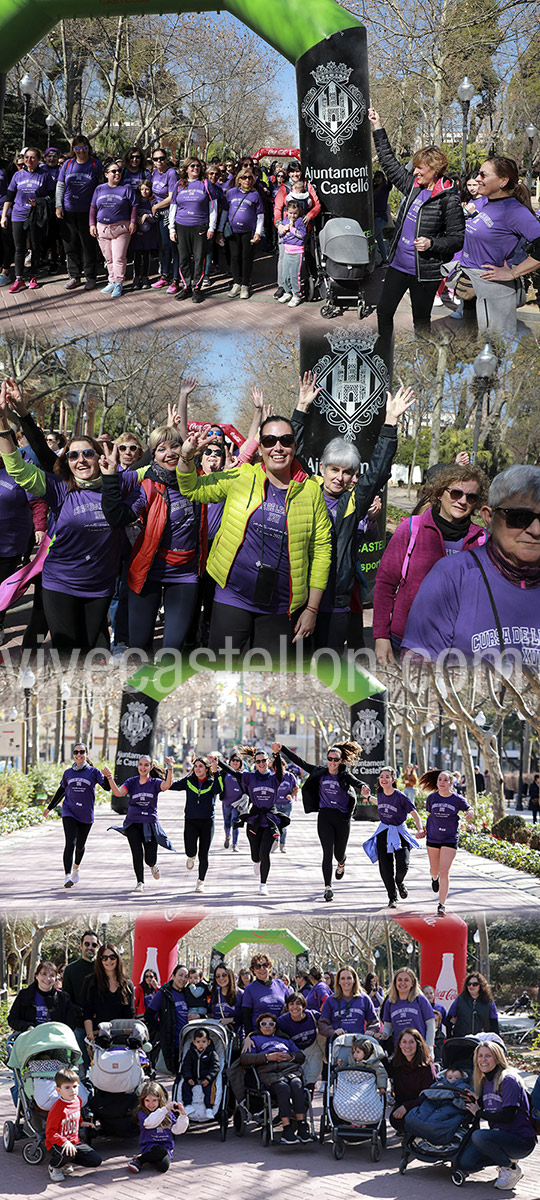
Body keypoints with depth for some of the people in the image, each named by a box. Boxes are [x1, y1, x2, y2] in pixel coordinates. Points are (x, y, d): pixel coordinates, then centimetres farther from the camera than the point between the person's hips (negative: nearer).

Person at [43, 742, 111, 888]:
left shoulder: (93, 772, -1)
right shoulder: (68, 772, 6)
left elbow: (107, 788, -10)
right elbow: (61, 790, 19)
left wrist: (107, 777, -31)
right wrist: (49, 807, 25)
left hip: (86, 815, 0)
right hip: (69, 812, 0)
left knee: (80, 845, 13)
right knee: (70, 843, -16)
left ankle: (76, 867, 43)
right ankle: (67, 876, -23)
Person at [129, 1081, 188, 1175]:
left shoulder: (168, 1113, 9)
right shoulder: (142, 1113, -2)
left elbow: (177, 1130, 4)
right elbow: (150, 1123, -23)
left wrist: (183, 1115, -10)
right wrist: (165, 1108, -28)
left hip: (167, 1146, 3)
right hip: (149, 1146, -3)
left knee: (164, 1166, -30)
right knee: (162, 1151, -38)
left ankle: (139, 1160, -5)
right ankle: (139, 1159, -14)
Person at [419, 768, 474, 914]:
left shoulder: (457, 799, -8)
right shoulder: (432, 798, -3)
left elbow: (468, 809, 8)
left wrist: (470, 814, -14)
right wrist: (427, 829, 10)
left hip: (450, 840, -3)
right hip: (433, 839, 3)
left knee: (444, 872, -11)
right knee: (435, 869, 19)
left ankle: (441, 904, -5)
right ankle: (434, 878, 58)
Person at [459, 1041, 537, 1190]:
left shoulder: (508, 1080, -15)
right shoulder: (485, 1082, 10)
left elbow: (508, 1116, -21)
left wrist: (479, 1113, -10)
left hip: (522, 1140, -7)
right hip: (500, 1135, 7)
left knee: (479, 1136, -31)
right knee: (464, 1163, -10)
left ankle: (511, 1169, -8)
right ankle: (506, 1158, 11)